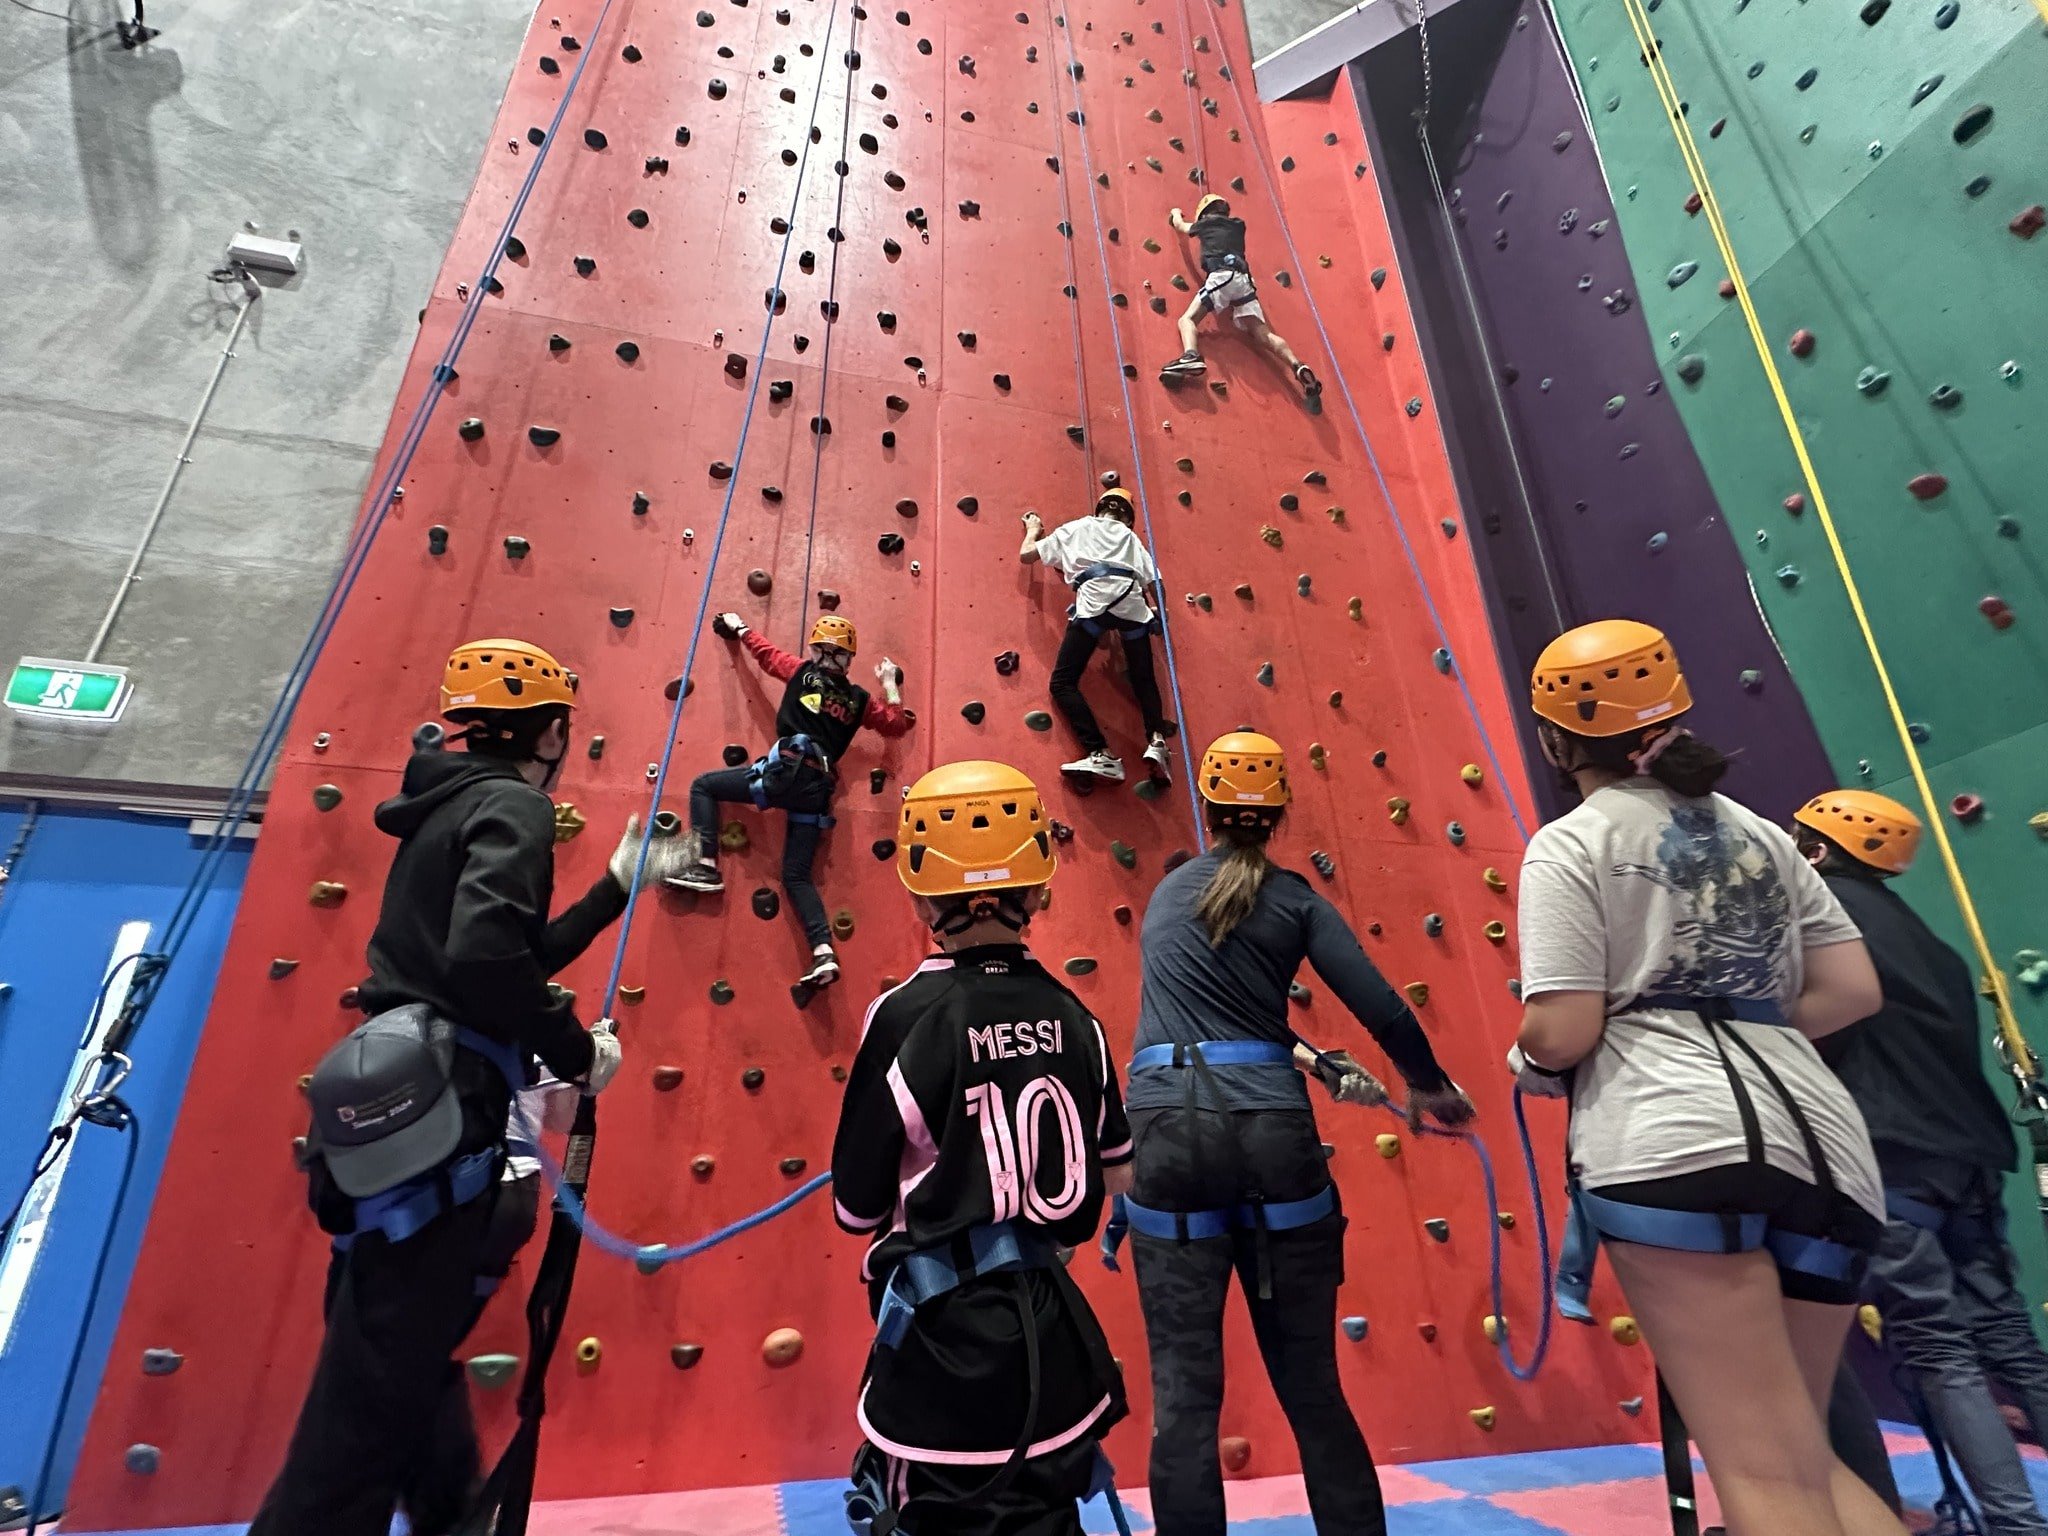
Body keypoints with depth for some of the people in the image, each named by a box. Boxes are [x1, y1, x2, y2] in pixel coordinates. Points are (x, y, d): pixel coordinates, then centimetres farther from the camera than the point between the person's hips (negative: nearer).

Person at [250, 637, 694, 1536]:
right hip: (434, 1126, -10)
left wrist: (618, 886, 29)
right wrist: (577, 1050, -15)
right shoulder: (512, 806, -12)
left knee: (408, 1367, 24)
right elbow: (486, 961, -30)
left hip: (405, 1118, 10)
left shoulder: (452, 806, 18)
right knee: (373, 1407, 1)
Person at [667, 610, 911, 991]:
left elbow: (765, 652, 25)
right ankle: (824, 953, -5)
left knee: (703, 785, 15)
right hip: (818, 788, 5)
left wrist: (738, 627, 43)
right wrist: (889, 683, 34)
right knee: (797, 875, 9)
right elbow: (897, 724, 25)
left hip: (785, 771, -5)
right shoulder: (858, 699, 17)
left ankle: (705, 866, 0)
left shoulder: (804, 672, 10)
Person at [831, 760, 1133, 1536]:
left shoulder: (907, 1014, -19)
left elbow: (857, 1209, -9)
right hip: (1054, 1340, 5)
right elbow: (1119, 1179, 10)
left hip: (946, 1349, -4)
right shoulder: (1071, 1015, -4)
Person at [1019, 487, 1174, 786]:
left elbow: (1026, 555, 29)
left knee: (1063, 682, -1)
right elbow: (1154, 583, 21)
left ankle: (1101, 755, -17)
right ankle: (1156, 740, -9)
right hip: (1132, 602, 3)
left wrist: (1033, 530, 47)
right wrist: (1159, 612, 34)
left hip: (1094, 600, -3)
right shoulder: (1131, 537, 31)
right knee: (1144, 680, 18)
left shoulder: (1073, 529, 27)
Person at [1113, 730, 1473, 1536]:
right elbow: (1382, 1009, 0)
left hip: (1165, 1131, 1)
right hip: (1269, 1131, 0)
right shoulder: (1293, 897, 5)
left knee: (1183, 1388, 8)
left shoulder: (1166, 893, 15)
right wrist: (1431, 1086, 19)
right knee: (1310, 1381, 16)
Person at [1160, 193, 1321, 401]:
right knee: (1264, 334, -5)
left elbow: (1180, 226, 42)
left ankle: (1191, 357, -39)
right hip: (1243, 280, 4)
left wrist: (1175, 213, 64)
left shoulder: (1206, 223, 21)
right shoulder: (1238, 224, 32)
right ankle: (1298, 367, -26)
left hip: (1221, 277, -4)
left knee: (1187, 318, -6)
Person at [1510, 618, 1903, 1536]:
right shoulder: (1758, 832, 20)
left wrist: (1528, 1062, 12)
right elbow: (1855, 990, 16)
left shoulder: (1570, 844, -2)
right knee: (1799, 1457, 21)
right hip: (1824, 1147, 9)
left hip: (1675, 1146, -8)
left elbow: (1560, 1035, -10)